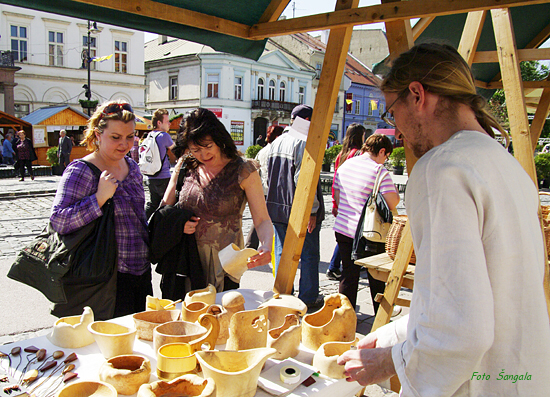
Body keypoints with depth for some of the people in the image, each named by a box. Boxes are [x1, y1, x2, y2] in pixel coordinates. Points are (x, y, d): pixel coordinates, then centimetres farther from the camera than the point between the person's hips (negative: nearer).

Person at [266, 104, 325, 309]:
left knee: (282, 252, 14)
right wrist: (312, 210, -17)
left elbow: (269, 177, 16)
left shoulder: (276, 143, 11)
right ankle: (308, 298, 14)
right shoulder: (304, 144, -15)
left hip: (278, 209, 8)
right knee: (309, 255, 6)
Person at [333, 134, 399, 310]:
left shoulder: (345, 165, 7)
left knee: (348, 275, 14)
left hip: (342, 228, 5)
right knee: (376, 278, 12)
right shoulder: (380, 171, -13)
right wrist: (395, 192, 4)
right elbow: (392, 203, -16)